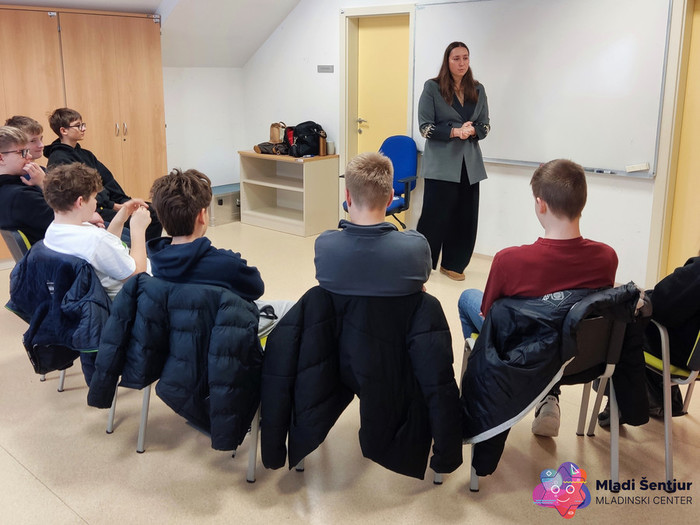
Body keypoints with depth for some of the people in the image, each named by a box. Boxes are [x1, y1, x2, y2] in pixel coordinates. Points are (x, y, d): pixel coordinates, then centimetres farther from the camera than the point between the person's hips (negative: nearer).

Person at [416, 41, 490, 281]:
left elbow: (485, 125, 12)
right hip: (441, 164, -4)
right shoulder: (432, 88, -1)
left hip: (470, 164, 4)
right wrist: (455, 131, -17)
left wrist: (472, 131, -11)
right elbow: (425, 126, -6)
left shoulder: (478, 90, 11)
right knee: (435, 215, -3)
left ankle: (453, 264, 19)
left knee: (466, 216, 6)